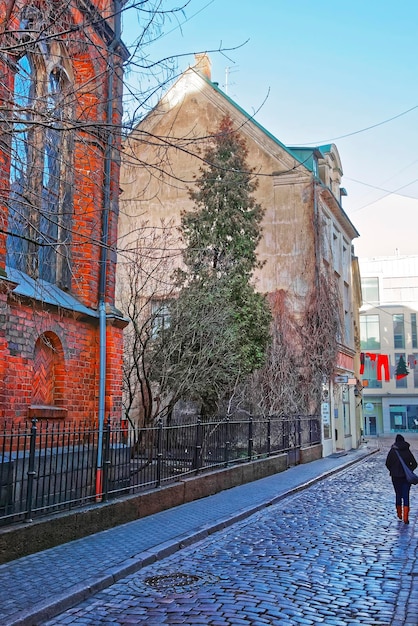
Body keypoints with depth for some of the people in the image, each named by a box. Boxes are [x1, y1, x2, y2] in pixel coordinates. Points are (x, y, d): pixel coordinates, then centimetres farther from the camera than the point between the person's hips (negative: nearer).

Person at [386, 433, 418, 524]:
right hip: (407, 477, 1)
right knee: (406, 496, 1)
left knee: (398, 495, 15)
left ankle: (399, 514, 25)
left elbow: (387, 463, -5)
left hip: (396, 477, 0)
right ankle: (405, 518, -9)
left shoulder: (392, 451, -5)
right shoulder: (408, 451, 0)